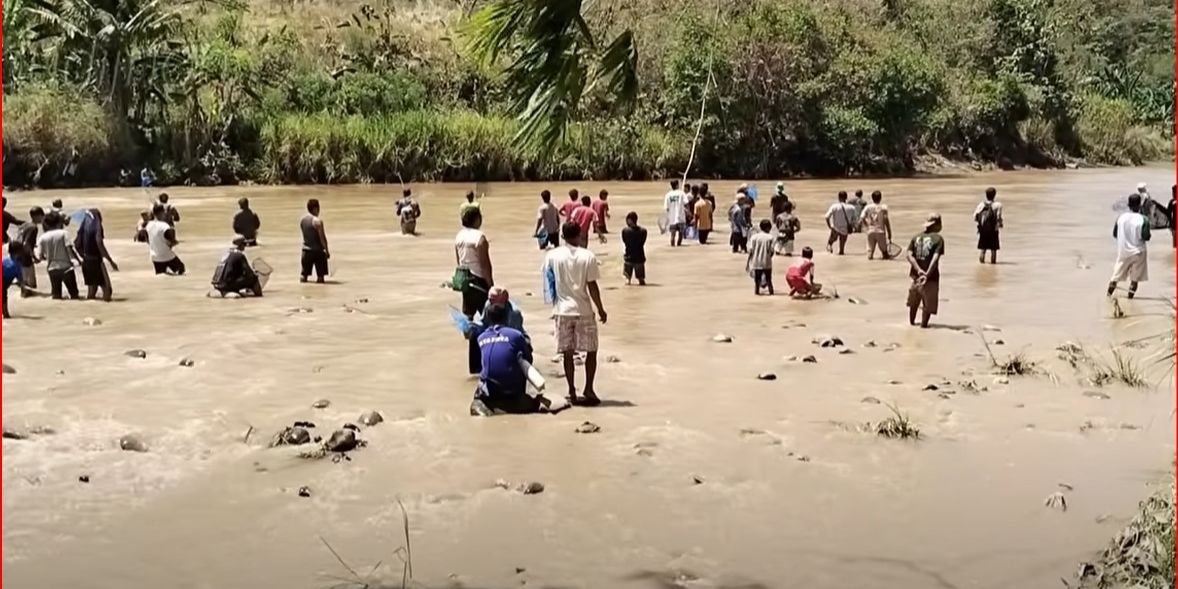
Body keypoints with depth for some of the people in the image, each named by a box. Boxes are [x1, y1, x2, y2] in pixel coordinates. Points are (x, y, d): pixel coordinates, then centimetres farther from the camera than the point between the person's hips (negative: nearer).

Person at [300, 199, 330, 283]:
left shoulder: (302, 220, 5)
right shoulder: (317, 221, -16)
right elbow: (322, 238, -16)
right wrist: (327, 250, -9)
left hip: (306, 250, 6)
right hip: (317, 250, -6)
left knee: (304, 273, 16)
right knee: (320, 277, 1)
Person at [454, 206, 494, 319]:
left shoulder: (459, 236, 5)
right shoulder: (479, 237, -18)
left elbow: (458, 260, 12)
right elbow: (485, 263, -17)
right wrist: (491, 284, -11)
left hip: (463, 278, 7)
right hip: (478, 278, -7)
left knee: (467, 312, 13)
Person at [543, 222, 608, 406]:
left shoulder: (552, 256, -3)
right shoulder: (588, 256, -9)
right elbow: (592, 287, -8)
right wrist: (601, 309, 1)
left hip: (562, 310, 2)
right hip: (583, 310, -2)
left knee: (568, 353, 8)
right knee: (591, 351, 11)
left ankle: (572, 392, 9)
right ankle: (588, 390, 7)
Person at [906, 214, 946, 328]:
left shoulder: (916, 237, 6)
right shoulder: (938, 238, -8)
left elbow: (909, 255, -5)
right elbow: (935, 258, -19)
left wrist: (919, 270, -12)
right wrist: (927, 274, -23)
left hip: (916, 275, 5)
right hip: (931, 277, -5)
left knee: (914, 301, 22)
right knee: (929, 302, 8)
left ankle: (911, 321, 36)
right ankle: (924, 324, 7)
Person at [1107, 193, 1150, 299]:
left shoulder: (1121, 217, -5)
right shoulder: (1143, 219, -16)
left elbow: (1115, 234, 2)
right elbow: (1146, 237, -19)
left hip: (1123, 250, 3)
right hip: (1137, 251, -3)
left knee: (1117, 273, 18)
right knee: (1135, 277, 8)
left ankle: (1109, 292, 22)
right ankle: (1130, 296, 9)